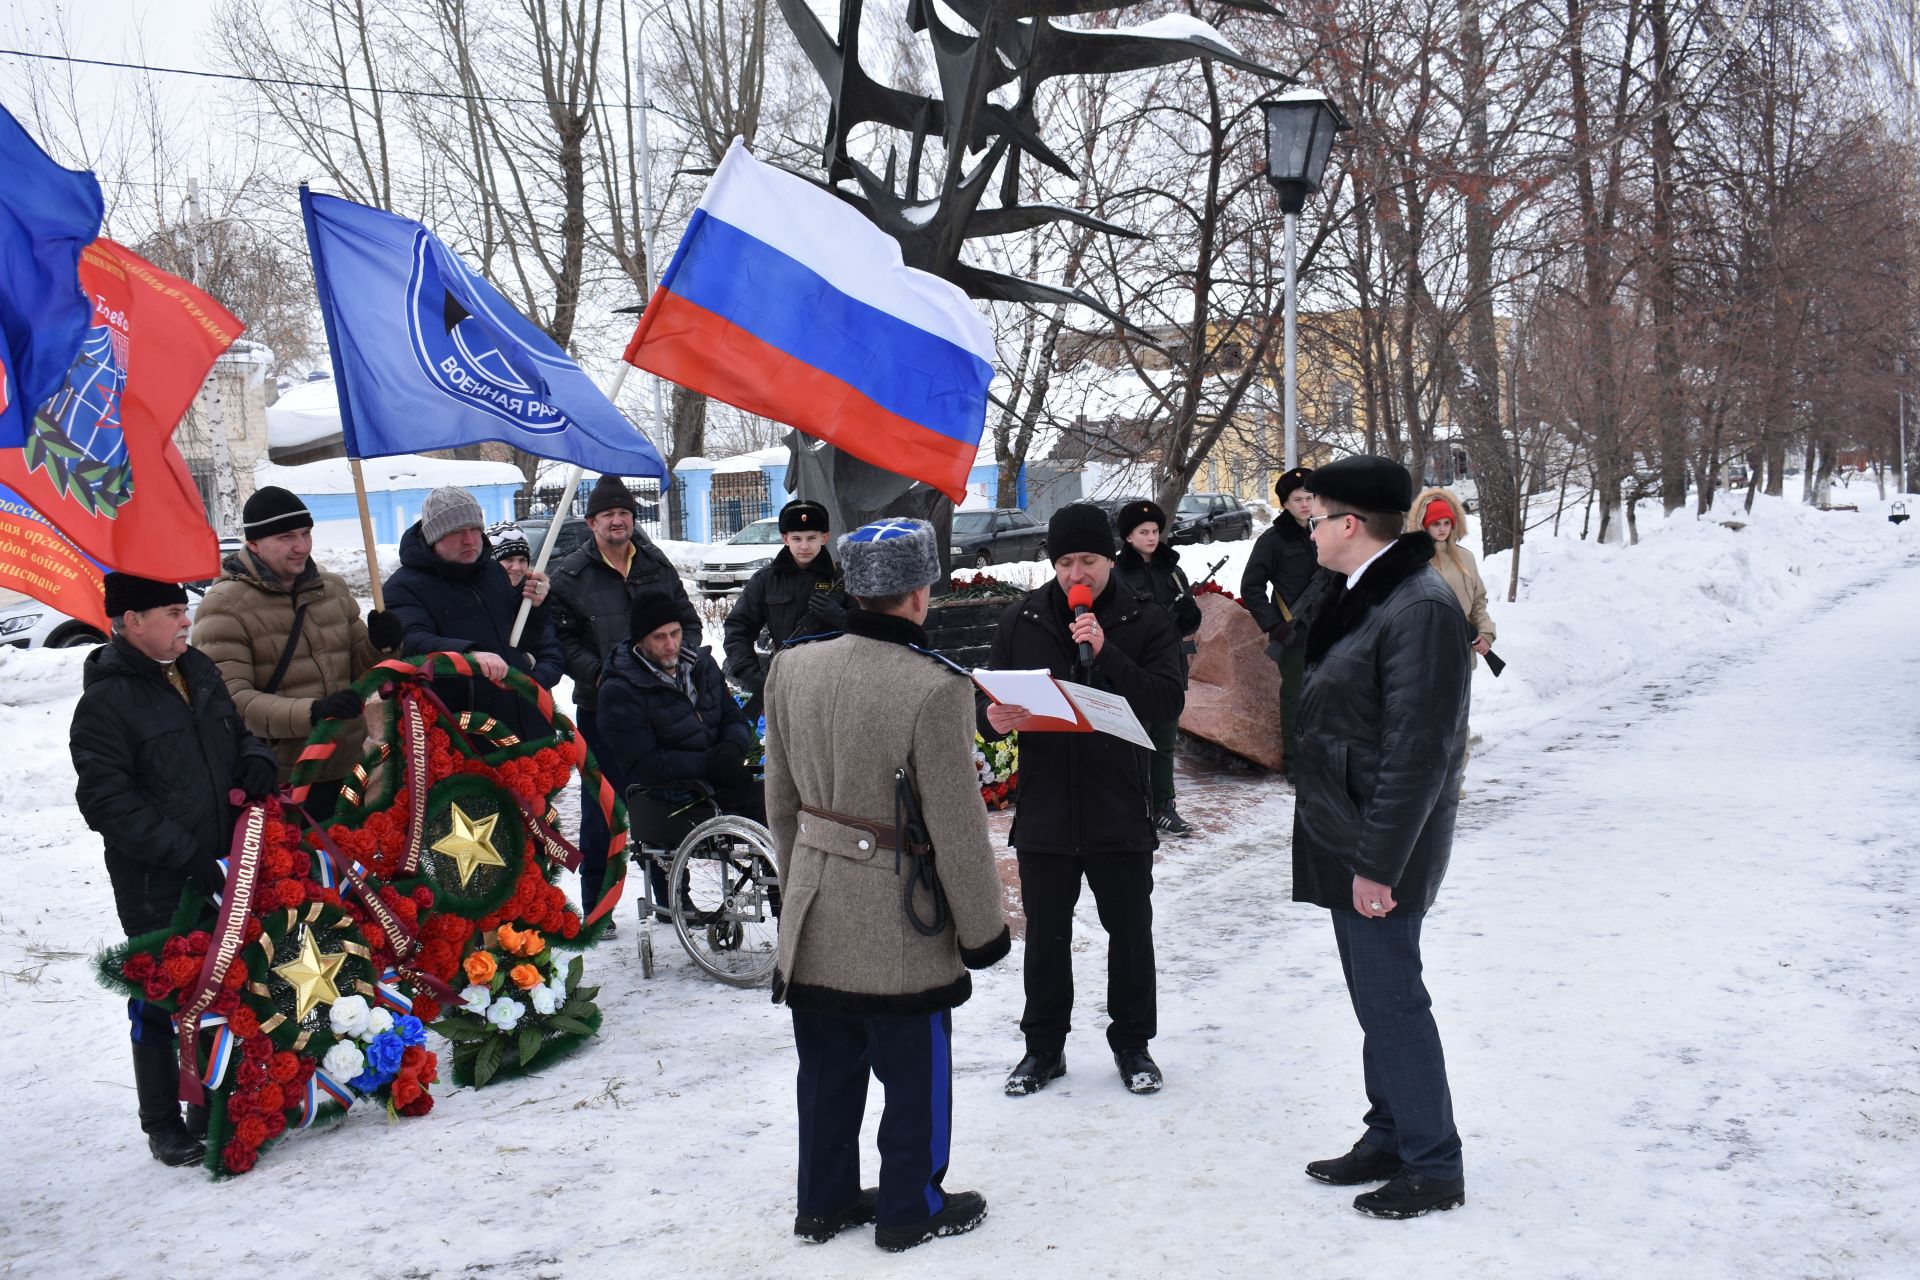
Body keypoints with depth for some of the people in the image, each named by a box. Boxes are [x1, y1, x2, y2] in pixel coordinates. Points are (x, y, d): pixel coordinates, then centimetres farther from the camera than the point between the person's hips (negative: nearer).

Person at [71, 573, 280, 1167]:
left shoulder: (199, 671, 8)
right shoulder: (105, 702, -13)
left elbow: (237, 735, 23)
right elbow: (106, 801, -17)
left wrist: (256, 761, -1)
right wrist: (182, 852, -22)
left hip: (223, 869, 7)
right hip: (155, 885, -7)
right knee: (162, 997, 2)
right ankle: (163, 1125, 17)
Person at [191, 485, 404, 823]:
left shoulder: (334, 589, 13)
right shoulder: (224, 605, -7)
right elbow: (229, 699, -17)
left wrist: (381, 647, -4)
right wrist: (312, 713, -31)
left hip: (349, 770, 6)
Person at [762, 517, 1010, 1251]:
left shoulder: (793, 668, -3)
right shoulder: (934, 688, -23)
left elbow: (781, 801, 8)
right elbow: (957, 827, -18)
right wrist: (983, 928, -5)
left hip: (817, 917, 6)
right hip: (903, 924, -6)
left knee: (828, 1068, 19)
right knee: (914, 1074, 13)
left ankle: (824, 1200, 33)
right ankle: (910, 1210, 27)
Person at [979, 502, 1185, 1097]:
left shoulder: (1146, 624, -3)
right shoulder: (1022, 620, 3)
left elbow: (1168, 703, -14)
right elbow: (989, 696, 7)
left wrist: (1106, 653, -24)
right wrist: (994, 718, -17)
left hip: (1120, 813, -1)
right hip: (1043, 809, 2)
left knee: (1130, 932, 11)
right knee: (1046, 936, 12)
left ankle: (1131, 1043, 28)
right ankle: (1044, 1046, 27)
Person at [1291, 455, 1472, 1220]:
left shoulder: (1420, 609, -20)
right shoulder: (1362, 597, 11)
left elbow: (1418, 749, -23)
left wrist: (1379, 861, -22)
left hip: (1381, 847, -10)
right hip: (1347, 839, 10)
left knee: (1390, 999, -2)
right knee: (1377, 997, 17)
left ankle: (1434, 1169, 11)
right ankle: (1390, 1139, 30)